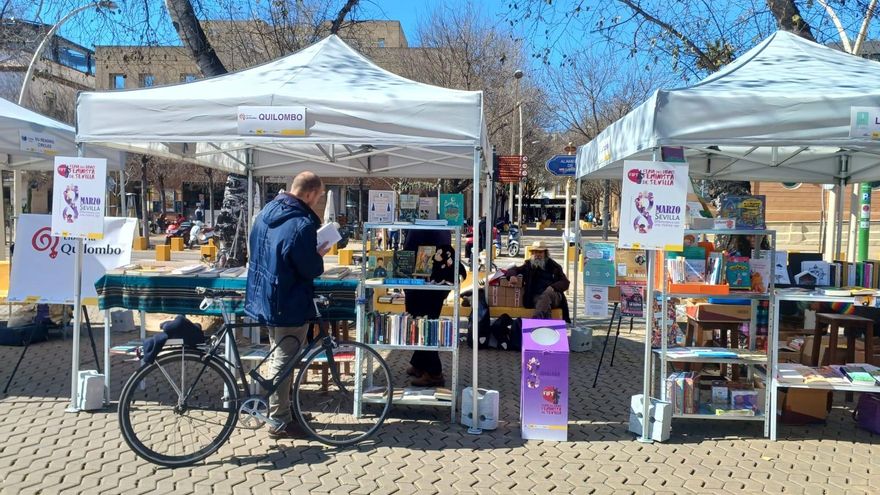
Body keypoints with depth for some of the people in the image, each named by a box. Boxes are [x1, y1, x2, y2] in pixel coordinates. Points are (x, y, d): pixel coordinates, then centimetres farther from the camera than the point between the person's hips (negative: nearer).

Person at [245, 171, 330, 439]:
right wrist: (319, 254, 1)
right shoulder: (302, 224, -24)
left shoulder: (267, 211, 4)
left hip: (264, 298, 9)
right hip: (289, 304, -9)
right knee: (284, 362, 2)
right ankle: (279, 422, 13)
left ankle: (280, 409, 34)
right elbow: (311, 270, -20)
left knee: (279, 356, 21)